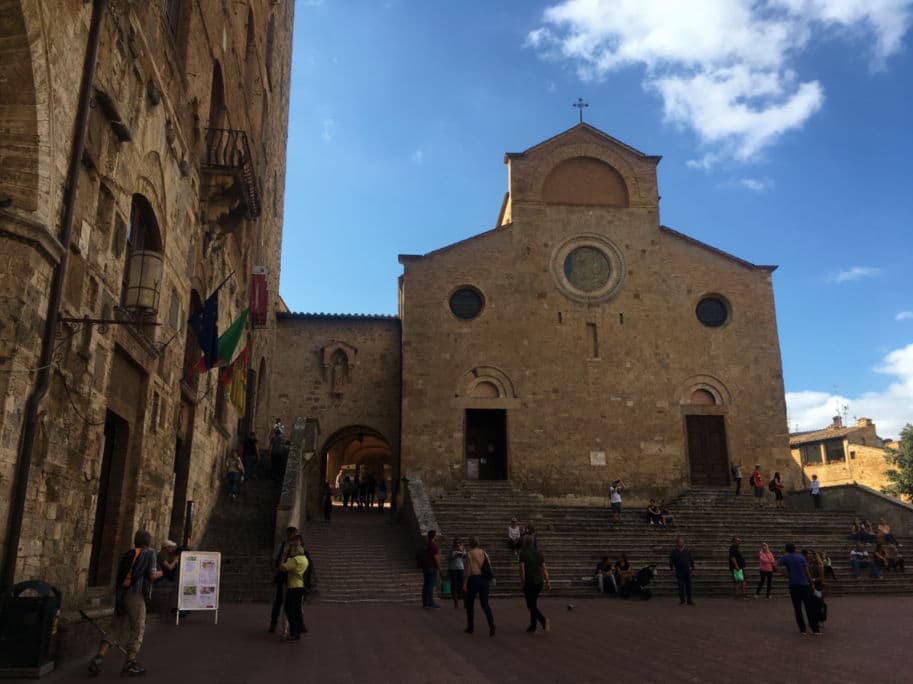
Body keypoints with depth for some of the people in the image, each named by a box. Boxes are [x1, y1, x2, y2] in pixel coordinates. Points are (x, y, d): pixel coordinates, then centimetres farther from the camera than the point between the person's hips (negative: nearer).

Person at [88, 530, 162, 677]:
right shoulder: (149, 553, -1)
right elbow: (152, 575, -7)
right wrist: (159, 573, 13)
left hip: (122, 594, 6)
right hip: (136, 595, -6)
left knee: (115, 629, 10)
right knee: (137, 630, 4)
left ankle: (97, 660, -1)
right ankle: (129, 665, 4)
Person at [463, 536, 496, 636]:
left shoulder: (469, 554, -8)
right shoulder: (484, 553, 7)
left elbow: (468, 570, -11)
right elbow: (489, 567, 8)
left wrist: (464, 584, -8)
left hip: (473, 579, -4)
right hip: (484, 579, 4)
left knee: (470, 604, 12)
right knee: (485, 603, 5)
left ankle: (470, 627, 18)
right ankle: (491, 623, -16)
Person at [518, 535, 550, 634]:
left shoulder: (523, 553, -5)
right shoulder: (539, 553, 10)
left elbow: (522, 569, -12)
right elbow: (544, 568, 6)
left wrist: (522, 581, -5)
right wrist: (547, 582, 5)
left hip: (529, 582, -6)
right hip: (539, 582, 6)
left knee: (531, 605, -2)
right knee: (534, 603, 17)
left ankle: (543, 620, -24)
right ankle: (532, 627, 19)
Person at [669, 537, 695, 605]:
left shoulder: (687, 551, 10)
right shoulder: (674, 552, 2)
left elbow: (691, 560, 14)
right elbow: (671, 561, 2)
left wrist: (692, 569, 10)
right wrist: (672, 568, -6)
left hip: (687, 571, 2)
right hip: (679, 572, -2)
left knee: (688, 586, 2)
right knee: (681, 587, 0)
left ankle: (689, 600, 8)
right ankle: (682, 600, 10)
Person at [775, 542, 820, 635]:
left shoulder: (786, 557, 1)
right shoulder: (801, 557, 2)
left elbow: (777, 566, -12)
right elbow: (807, 572, -1)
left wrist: (787, 574, -3)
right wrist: (811, 583, 7)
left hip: (793, 585, 0)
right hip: (805, 585, 1)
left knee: (797, 608, 7)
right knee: (809, 608, 4)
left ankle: (802, 629, 7)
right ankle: (815, 629, 3)